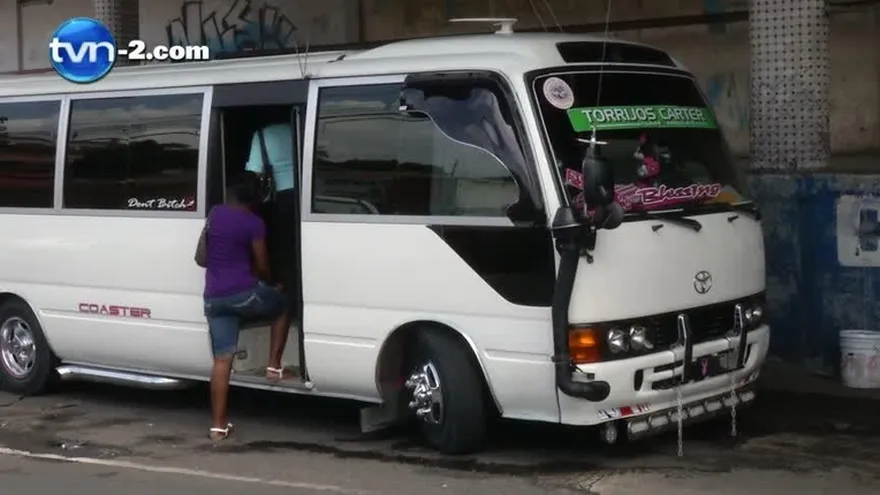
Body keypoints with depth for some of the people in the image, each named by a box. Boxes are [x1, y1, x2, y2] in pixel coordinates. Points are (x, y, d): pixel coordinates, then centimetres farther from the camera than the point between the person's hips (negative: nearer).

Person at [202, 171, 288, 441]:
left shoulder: (214, 214, 10)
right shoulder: (254, 223, -6)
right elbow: (261, 265, 0)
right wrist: (270, 284, 20)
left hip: (213, 297, 5)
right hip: (242, 292, -5)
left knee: (222, 360, 5)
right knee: (282, 304, 25)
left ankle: (218, 425, 4)